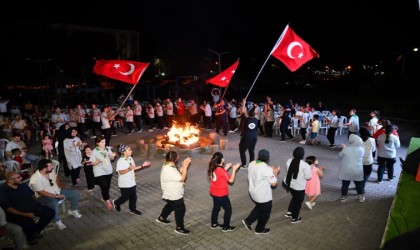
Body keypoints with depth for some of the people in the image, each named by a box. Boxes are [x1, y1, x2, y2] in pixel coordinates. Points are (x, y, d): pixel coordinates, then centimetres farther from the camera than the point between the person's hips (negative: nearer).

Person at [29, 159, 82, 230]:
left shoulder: (51, 171, -5)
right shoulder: (35, 179, -26)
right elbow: (41, 193, -25)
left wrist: (59, 184, 3)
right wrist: (56, 196, -24)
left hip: (58, 191, 7)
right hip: (45, 197, -7)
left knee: (76, 193, -4)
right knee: (54, 202, -41)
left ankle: (73, 210, 17)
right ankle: (57, 221, -18)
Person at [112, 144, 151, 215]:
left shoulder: (130, 158, 3)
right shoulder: (120, 161, -22)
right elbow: (121, 172, -25)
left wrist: (142, 165, 3)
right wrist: (129, 169, -37)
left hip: (132, 182, 7)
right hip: (124, 184, -7)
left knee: (133, 197, 12)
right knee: (125, 197, 11)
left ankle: (132, 209, 30)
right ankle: (116, 203, 39)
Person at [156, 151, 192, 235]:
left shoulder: (167, 166, 1)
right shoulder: (170, 170, -33)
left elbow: (179, 173, 8)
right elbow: (182, 178, -29)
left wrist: (184, 166, -6)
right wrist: (185, 166, -27)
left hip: (171, 193, 10)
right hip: (174, 195, -10)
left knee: (170, 205, 31)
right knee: (180, 210, 4)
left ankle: (161, 218, 49)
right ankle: (179, 228, 19)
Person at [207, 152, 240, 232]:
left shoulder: (212, 168, -4)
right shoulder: (221, 171, -28)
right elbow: (231, 180, -18)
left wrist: (225, 168, 8)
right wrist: (234, 169, -13)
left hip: (214, 193, 8)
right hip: (221, 194, -8)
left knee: (216, 208, 25)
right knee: (228, 209, 11)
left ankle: (214, 224, 39)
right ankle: (226, 227, 22)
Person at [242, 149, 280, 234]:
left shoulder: (251, 164, -6)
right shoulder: (267, 169, -28)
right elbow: (274, 183, -20)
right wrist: (275, 172, -5)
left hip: (253, 192, 7)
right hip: (264, 196, -7)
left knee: (259, 208, 31)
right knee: (265, 212, 18)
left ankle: (247, 221, 30)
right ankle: (259, 229, 35)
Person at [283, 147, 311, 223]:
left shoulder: (289, 161, -8)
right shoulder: (305, 165, -24)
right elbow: (308, 178, -15)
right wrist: (310, 170, 2)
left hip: (288, 184, 5)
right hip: (299, 187, -5)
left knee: (294, 197, 31)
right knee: (298, 201, 18)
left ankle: (289, 212, 37)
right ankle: (294, 218, 34)